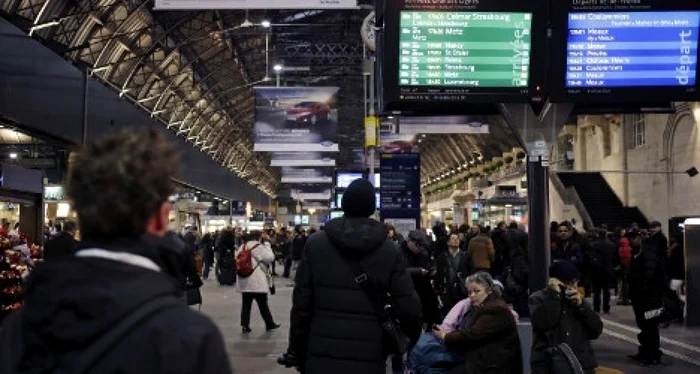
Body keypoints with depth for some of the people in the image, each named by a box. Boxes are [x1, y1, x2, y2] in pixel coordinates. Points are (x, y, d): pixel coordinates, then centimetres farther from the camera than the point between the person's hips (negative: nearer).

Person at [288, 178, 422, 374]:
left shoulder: (315, 244, 0)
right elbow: (407, 306, -2)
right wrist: (414, 336, 18)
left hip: (322, 357, 0)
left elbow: (301, 303, 1)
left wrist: (297, 350, 10)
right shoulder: (389, 250, -1)